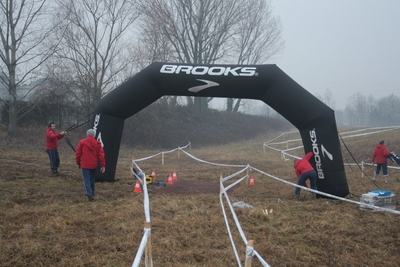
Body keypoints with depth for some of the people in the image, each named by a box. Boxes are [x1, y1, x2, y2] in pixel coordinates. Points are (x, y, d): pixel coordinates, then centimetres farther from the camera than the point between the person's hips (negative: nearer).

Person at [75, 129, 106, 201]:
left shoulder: (82, 142, -4)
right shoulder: (97, 143, 0)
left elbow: (78, 154, -1)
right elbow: (101, 155, -3)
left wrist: (78, 163, 12)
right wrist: (103, 165, 1)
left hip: (85, 165, -3)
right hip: (94, 165, 3)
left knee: (86, 179, -2)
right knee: (92, 179, 19)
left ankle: (89, 194, -15)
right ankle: (92, 193, 29)